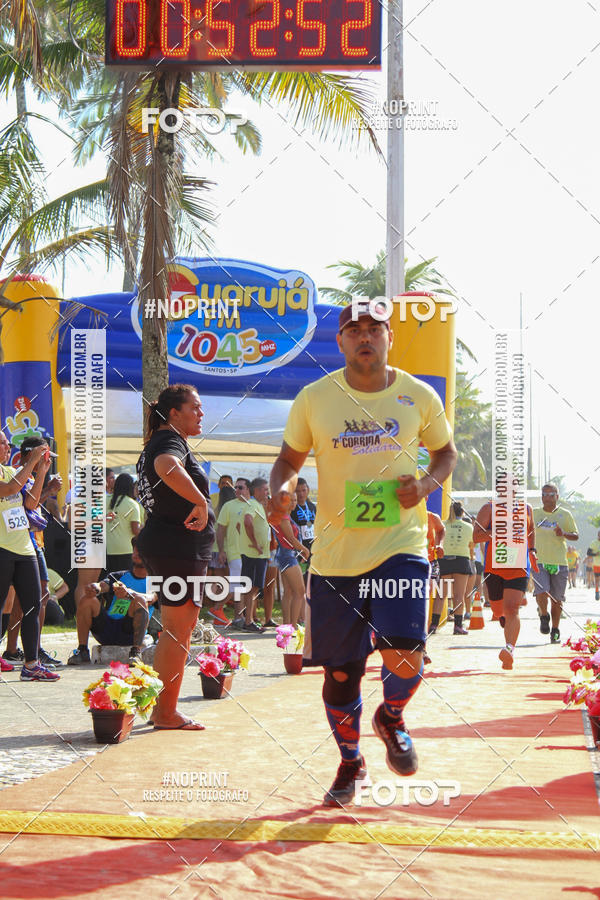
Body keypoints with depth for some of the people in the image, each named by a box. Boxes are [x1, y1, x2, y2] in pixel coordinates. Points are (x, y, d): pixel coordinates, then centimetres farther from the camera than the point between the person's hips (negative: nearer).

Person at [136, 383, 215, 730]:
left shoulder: (160, 441, 19)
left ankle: (162, 708, 22)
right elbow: (167, 467, -39)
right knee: (179, 630, -7)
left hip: (164, 543, 11)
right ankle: (166, 713, -3)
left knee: (176, 630, 16)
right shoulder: (171, 441, -15)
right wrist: (200, 501, -35)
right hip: (178, 547, -11)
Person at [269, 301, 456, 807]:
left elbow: (446, 451, 15)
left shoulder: (420, 397, 0)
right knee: (340, 672, 6)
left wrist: (427, 484, -6)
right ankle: (350, 762, 32)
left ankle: (391, 718, 16)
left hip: (401, 544, -1)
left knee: (404, 656, -19)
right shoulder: (314, 400, -1)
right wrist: (282, 490, -12)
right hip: (335, 553, 1)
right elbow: (289, 461, 10)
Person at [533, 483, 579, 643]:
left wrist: (564, 534, -13)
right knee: (541, 593, -18)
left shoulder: (565, 515, 5)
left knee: (557, 599, 3)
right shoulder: (534, 513, 8)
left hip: (559, 563, 0)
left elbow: (576, 536, 6)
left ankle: (555, 630, 17)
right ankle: (544, 616, 12)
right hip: (539, 561, 0)